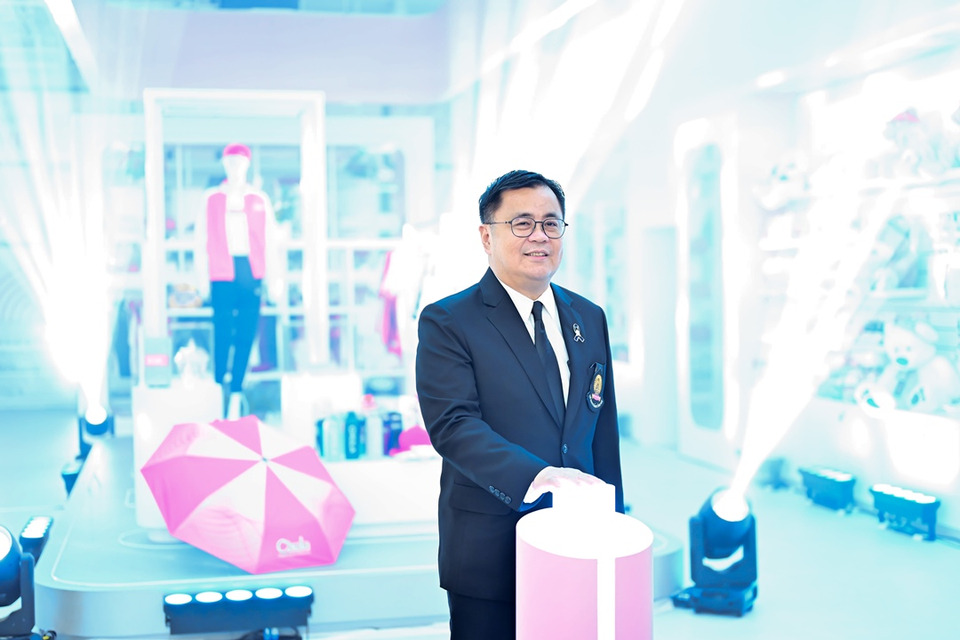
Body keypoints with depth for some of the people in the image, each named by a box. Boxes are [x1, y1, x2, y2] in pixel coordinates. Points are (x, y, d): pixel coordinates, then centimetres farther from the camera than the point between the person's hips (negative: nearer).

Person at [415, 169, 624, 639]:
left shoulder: (589, 319, 10)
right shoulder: (447, 322, -8)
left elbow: (604, 433, 13)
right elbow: (452, 424, -20)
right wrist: (536, 476, -32)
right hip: (490, 556, -4)